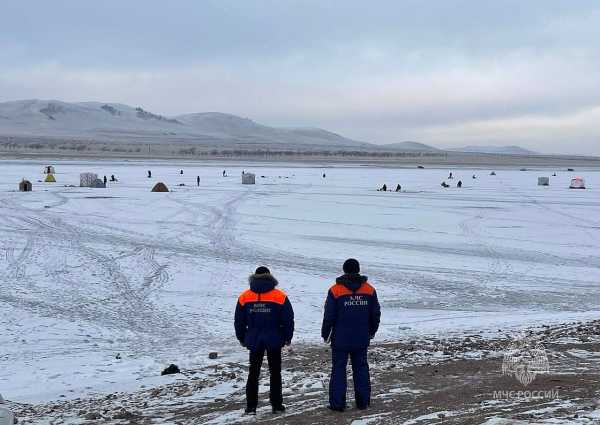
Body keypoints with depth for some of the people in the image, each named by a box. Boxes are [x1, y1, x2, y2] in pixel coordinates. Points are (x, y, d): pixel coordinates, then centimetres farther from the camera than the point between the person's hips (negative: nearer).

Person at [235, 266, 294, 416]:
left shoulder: (244, 297, -2)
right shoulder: (280, 297, -7)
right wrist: (287, 338, 9)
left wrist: (242, 339, 17)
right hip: (274, 341, -1)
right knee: (275, 373, 11)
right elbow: (288, 320, -4)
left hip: (254, 341, 1)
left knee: (253, 373, 11)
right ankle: (276, 405, 12)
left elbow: (239, 321, 4)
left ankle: (251, 406, 9)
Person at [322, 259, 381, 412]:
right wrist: (372, 331, 23)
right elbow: (376, 314, 7)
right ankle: (363, 401, 16)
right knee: (361, 368, 12)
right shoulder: (369, 290, 1)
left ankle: (337, 403, 3)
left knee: (338, 369, 4)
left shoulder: (335, 290, -10)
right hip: (362, 339, 3)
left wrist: (325, 334, 6)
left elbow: (329, 316, -8)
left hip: (341, 339, -3)